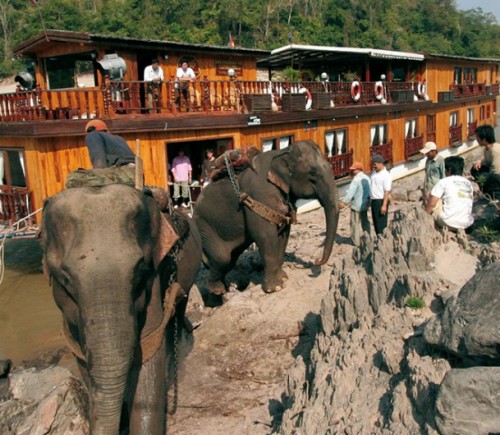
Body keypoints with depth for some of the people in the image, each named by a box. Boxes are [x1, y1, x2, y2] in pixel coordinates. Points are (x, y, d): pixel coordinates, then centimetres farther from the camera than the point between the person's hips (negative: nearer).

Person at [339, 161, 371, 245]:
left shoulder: (356, 179, -20)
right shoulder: (366, 178, 6)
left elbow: (350, 192, -28)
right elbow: (368, 191, 11)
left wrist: (344, 202, -31)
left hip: (357, 205, -8)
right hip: (365, 204, 8)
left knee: (355, 223, 1)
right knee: (365, 222, 19)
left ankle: (356, 241, 5)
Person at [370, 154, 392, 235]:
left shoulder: (386, 175, -13)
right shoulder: (374, 172, 11)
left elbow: (387, 191, -17)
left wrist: (384, 205, -22)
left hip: (381, 201, -8)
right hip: (374, 200, 8)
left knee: (381, 223, -4)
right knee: (375, 222, 13)